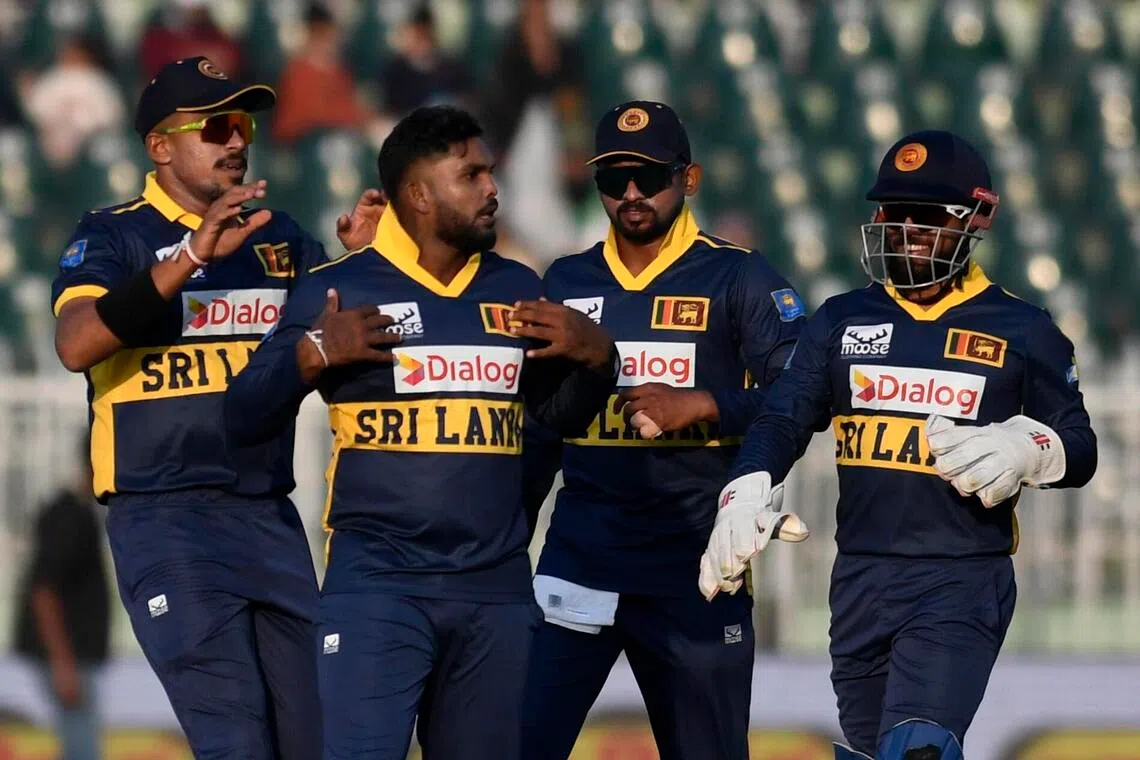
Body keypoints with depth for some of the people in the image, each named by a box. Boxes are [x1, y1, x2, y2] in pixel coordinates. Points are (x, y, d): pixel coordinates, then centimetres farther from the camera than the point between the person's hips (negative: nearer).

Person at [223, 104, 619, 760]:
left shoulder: (517, 290, 12)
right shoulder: (339, 290, -2)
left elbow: (565, 415, 20)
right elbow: (246, 421, -2)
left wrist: (596, 357, 0)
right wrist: (312, 356, -18)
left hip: (496, 588, 5)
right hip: (377, 582, -5)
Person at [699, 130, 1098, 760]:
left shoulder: (1021, 331, 4)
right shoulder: (842, 321, 12)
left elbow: (1080, 451, 6)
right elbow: (783, 419, 5)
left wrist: (1031, 449, -17)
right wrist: (748, 492, -15)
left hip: (964, 583, -4)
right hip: (860, 580, 4)